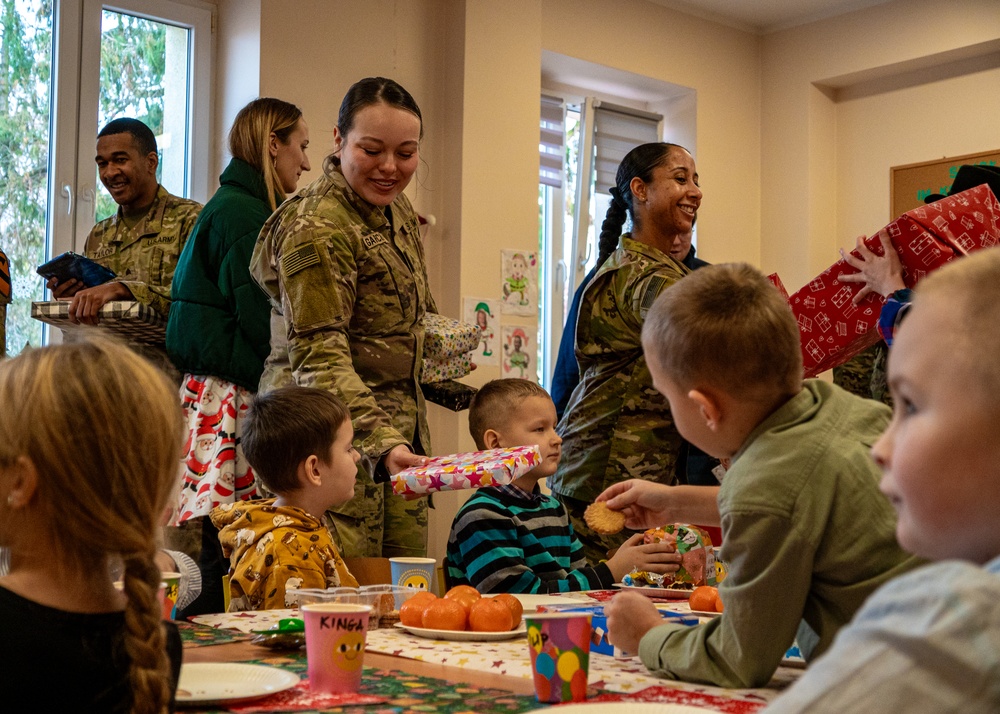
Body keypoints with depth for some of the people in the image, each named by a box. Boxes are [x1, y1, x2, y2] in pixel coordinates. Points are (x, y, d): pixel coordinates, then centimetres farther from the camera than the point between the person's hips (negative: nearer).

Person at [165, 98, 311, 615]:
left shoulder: (230, 206, 21)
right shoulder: (245, 212, -9)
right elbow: (262, 322, -14)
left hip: (211, 392, 9)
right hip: (234, 398, -9)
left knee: (222, 549, 7)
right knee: (225, 549, -8)